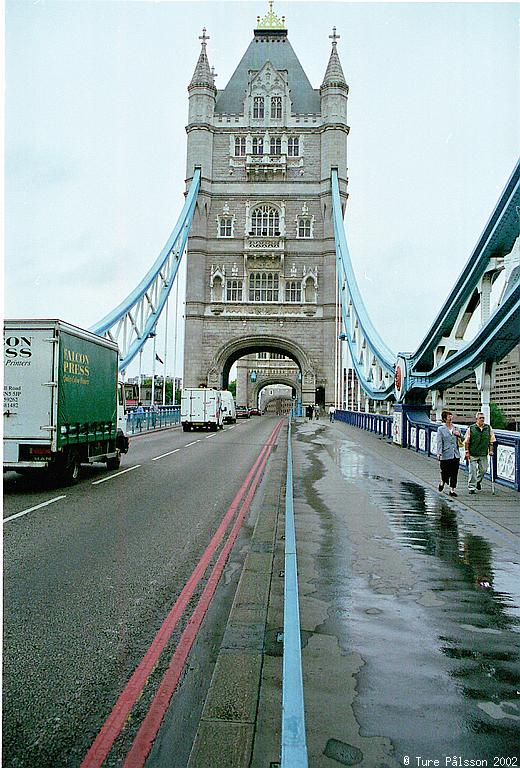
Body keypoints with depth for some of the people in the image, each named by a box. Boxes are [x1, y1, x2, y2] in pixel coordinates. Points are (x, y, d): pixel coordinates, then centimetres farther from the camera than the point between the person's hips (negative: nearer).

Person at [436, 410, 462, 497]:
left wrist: (459, 435, -2)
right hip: (446, 455, -4)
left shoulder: (455, 428, 12)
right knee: (445, 472, 0)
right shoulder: (441, 429, -2)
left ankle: (452, 490, 12)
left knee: (454, 473, 3)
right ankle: (442, 482, 32)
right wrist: (439, 453, -17)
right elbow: (439, 442, -7)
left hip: (455, 454, 4)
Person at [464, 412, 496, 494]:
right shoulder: (471, 428, -4)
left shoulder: (488, 428, 4)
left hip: (484, 454, 3)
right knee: (472, 471, -2)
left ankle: (478, 481, 35)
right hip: (473, 454, -3)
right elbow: (466, 442, 0)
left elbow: (491, 441, 12)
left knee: (483, 469, 7)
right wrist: (466, 451, -4)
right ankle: (471, 487, 7)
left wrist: (491, 450, 5)